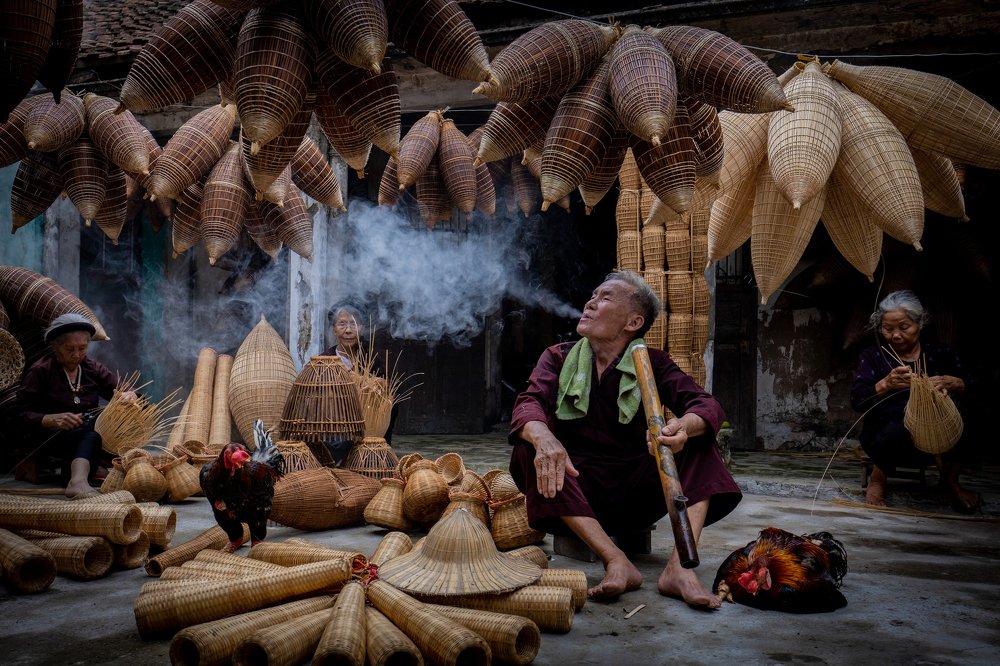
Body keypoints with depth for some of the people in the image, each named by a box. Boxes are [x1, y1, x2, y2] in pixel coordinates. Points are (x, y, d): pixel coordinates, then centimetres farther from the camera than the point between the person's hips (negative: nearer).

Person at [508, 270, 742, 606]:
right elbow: (528, 403, -15)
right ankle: (616, 562, -34)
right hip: (578, 492, 0)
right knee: (528, 450, -27)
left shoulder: (652, 363, 3)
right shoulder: (559, 358, 3)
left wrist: (683, 426, -39)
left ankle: (679, 566, -31)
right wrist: (544, 438, -41)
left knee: (697, 442, -17)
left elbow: (708, 405, -13)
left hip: (636, 493, 1)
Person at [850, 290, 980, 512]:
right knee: (897, 430, -38)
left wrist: (949, 382, -26)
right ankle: (878, 477, -3)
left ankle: (951, 479, -2)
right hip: (886, 435, -2)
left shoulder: (941, 353, 14)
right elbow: (857, 400, -6)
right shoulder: (873, 356, 9)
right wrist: (886, 384, -24)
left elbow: (968, 384, -3)